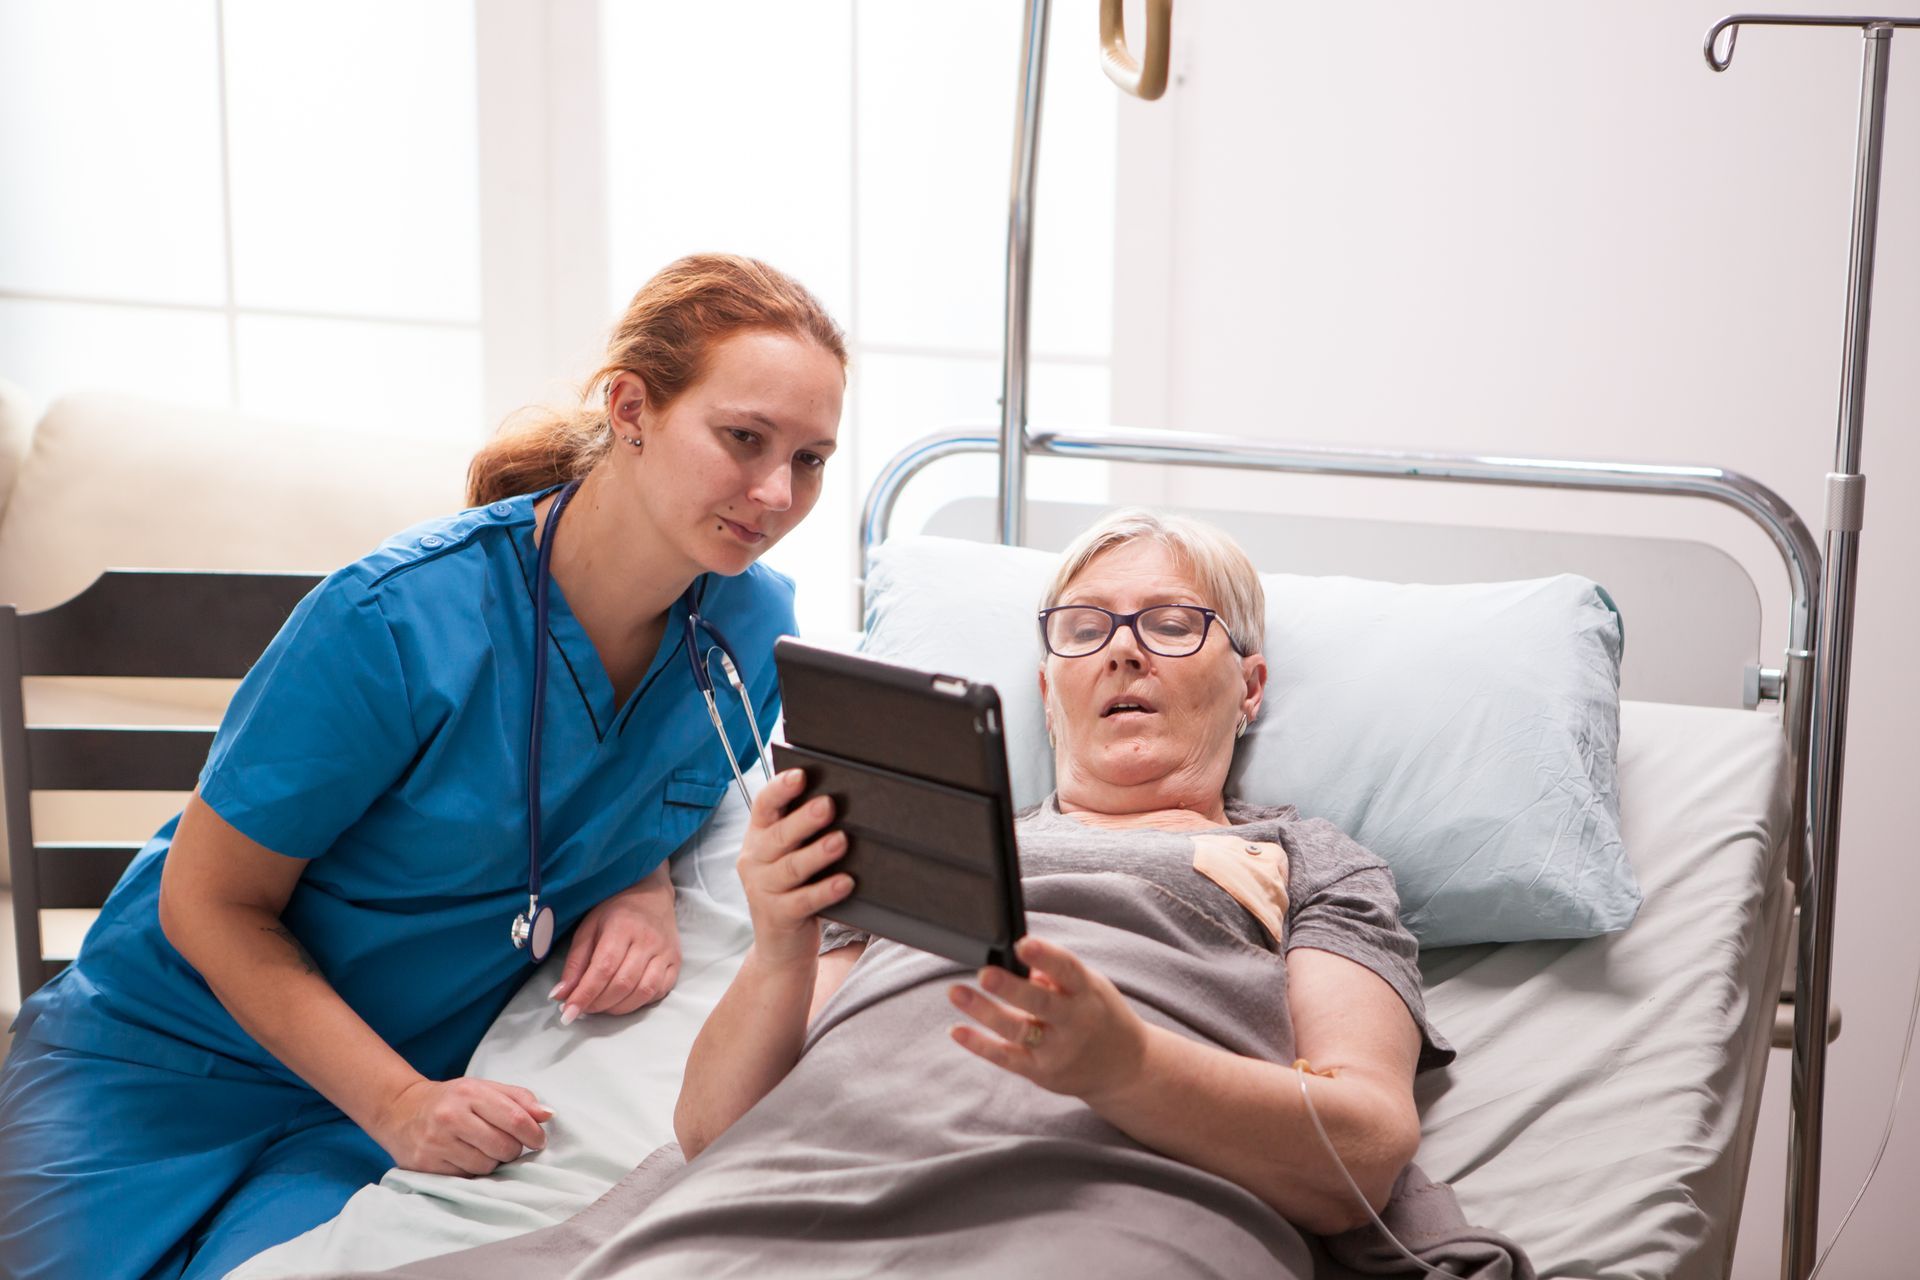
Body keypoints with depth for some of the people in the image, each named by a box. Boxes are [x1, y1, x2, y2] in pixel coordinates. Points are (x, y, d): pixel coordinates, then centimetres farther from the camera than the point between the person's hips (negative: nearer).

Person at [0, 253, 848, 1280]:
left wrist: (645, 890, -11)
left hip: (420, 1086, 3)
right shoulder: (398, 619, -25)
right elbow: (208, 902, -16)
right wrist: (398, 1104, -24)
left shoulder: (753, 626, -9)